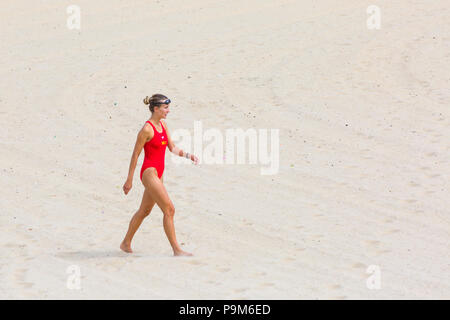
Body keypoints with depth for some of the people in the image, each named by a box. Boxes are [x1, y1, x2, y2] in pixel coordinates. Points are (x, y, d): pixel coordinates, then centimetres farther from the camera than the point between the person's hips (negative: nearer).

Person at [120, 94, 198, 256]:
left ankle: (126, 243, 32)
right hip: (149, 172, -9)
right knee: (169, 209, -11)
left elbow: (172, 148, 14)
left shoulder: (163, 125, 9)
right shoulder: (146, 129, -16)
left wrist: (188, 155, -5)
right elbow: (135, 154, -12)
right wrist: (129, 180, -9)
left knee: (144, 211, 19)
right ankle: (176, 249, -7)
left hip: (158, 174, 9)